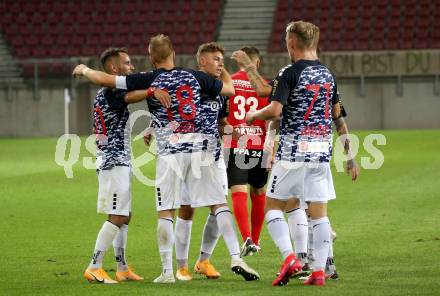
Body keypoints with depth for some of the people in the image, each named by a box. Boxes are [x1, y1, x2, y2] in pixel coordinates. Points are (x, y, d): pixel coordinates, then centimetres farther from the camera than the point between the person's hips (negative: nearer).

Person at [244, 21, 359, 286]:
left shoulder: (290, 73, -10)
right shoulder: (328, 75, 11)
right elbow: (337, 115, 20)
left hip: (293, 153, -5)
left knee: (273, 205, 6)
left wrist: (253, 115, -1)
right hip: (322, 152, 5)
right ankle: (319, 271, 3)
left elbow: (275, 110, -19)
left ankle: (289, 257, -11)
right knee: (319, 212, 6)